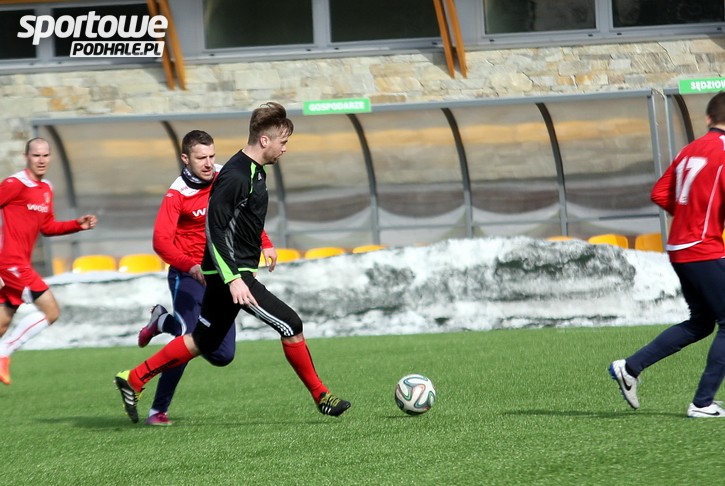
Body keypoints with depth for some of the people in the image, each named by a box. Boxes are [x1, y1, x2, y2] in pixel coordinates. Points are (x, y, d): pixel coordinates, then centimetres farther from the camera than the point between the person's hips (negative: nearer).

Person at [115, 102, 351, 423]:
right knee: (290, 325, -9)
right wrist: (234, 279, -28)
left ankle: (133, 380, 21)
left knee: (203, 342, 15)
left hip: (235, 272, 10)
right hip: (230, 273, -10)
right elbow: (214, 228, -24)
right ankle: (321, 396, 1)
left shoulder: (255, 171, 11)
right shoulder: (235, 176, -20)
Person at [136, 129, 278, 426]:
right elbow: (161, 242, -26)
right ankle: (158, 410, -4)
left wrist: (265, 244, 8)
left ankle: (163, 322, 23)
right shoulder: (177, 195, -15)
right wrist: (191, 267, -42)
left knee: (223, 355, 2)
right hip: (188, 276, -6)